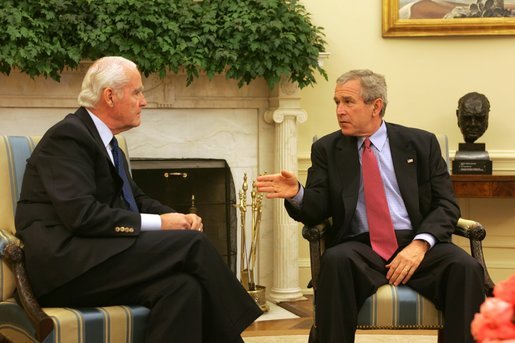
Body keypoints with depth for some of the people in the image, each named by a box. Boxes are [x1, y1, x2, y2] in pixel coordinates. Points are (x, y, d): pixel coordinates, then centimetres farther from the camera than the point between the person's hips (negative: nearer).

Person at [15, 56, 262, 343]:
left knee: (182, 286, -21)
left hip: (92, 257, 9)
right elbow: (81, 214, -20)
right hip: (64, 261, -8)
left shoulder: (105, 142, 20)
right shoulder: (68, 136, -9)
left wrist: (180, 219, 3)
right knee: (193, 243, -17)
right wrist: (158, 223, -15)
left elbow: (137, 199, 24)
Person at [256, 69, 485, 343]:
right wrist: (296, 194, -19)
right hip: (360, 248, 0)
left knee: (465, 267, -29)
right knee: (335, 260, -34)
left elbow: (446, 204, 6)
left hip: (416, 246, 0)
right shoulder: (326, 149, 12)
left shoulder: (421, 143, 10)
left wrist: (420, 244, -13)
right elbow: (316, 212, 5)